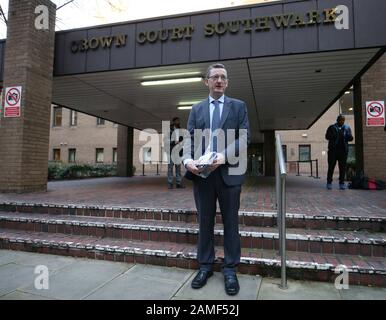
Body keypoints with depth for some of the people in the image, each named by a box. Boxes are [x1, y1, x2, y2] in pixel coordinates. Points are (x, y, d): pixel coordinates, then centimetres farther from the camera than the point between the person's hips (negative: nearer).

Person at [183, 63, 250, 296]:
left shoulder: (239, 106, 8)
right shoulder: (196, 109, 14)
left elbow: (244, 138, -3)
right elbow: (190, 139, 6)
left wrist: (224, 156, -20)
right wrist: (188, 160, -15)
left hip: (228, 172, -2)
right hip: (202, 173, 2)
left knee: (230, 222, 6)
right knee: (205, 222, 10)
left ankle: (230, 269, 20)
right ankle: (206, 266, 24)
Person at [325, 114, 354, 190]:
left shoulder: (347, 128, 15)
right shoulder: (331, 127, 9)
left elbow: (351, 138, 7)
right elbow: (327, 136, -3)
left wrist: (346, 135, -15)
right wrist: (336, 135, -18)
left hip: (343, 150, 2)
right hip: (333, 150, -2)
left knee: (343, 167, 2)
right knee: (331, 166, -1)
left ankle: (341, 183, 8)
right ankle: (329, 182, 4)